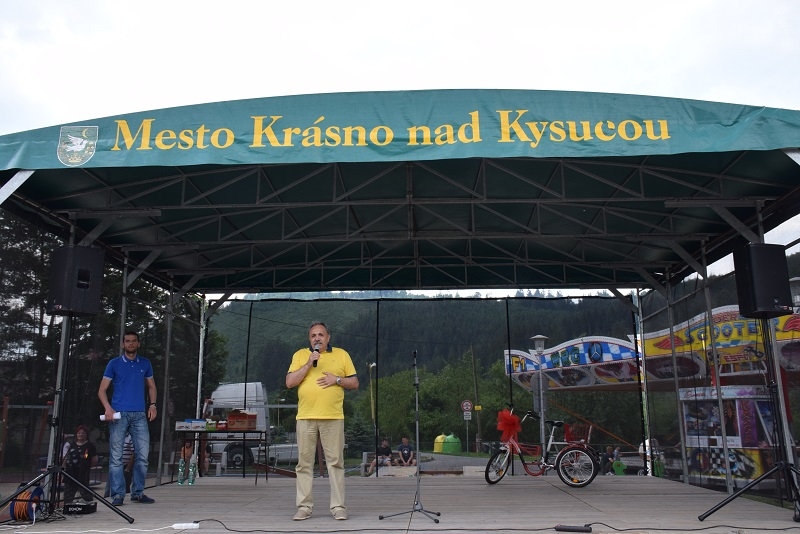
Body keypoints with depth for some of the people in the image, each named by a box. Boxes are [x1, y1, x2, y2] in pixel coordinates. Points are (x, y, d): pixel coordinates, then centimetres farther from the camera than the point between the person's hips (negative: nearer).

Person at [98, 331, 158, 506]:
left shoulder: (145, 364, 15)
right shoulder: (114, 364, 7)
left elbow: (151, 386, 21)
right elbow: (102, 390, 5)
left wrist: (152, 404, 4)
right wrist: (108, 408, -11)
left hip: (140, 415, 2)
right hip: (118, 414, -2)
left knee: (143, 455, 0)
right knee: (116, 456, -2)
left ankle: (138, 493, 10)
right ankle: (118, 495, 5)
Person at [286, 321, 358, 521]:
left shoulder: (341, 354, 10)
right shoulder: (300, 355, 11)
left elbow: (355, 383, 10)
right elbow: (289, 383, 0)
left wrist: (337, 379, -8)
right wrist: (309, 364, -9)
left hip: (333, 417, -1)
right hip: (305, 417, 1)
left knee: (335, 462, 0)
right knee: (304, 463, 3)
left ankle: (338, 506, 5)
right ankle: (304, 507, 11)